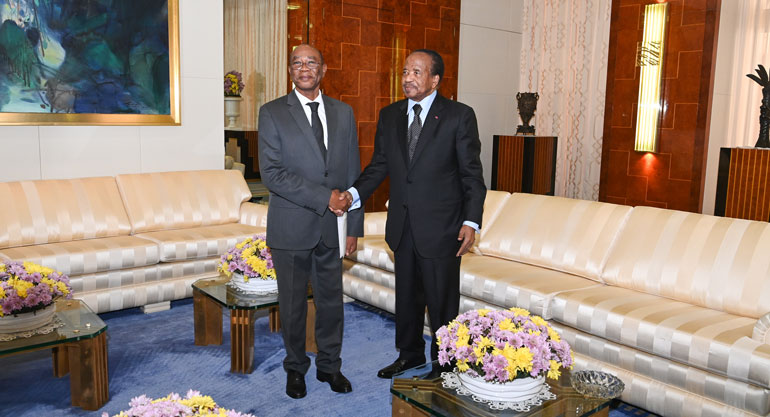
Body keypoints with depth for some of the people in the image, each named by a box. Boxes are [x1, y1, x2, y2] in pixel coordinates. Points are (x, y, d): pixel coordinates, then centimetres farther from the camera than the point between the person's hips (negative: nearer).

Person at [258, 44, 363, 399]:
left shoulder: (343, 113, 8)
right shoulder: (272, 113, -3)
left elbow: (353, 173, 7)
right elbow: (271, 172, -13)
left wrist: (354, 226, 3)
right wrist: (323, 196, -19)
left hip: (332, 228, 3)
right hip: (291, 228, -2)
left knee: (331, 301, 13)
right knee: (292, 303, 11)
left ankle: (329, 366, 32)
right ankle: (296, 368, 31)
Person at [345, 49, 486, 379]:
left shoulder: (459, 115, -6)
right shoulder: (389, 116, 8)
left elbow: (472, 174, -6)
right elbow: (379, 165, 8)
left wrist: (471, 221, -14)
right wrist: (354, 193, -10)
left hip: (440, 226, -4)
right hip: (402, 225, 5)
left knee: (442, 299, 7)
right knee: (407, 295, 18)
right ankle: (410, 353, 38)